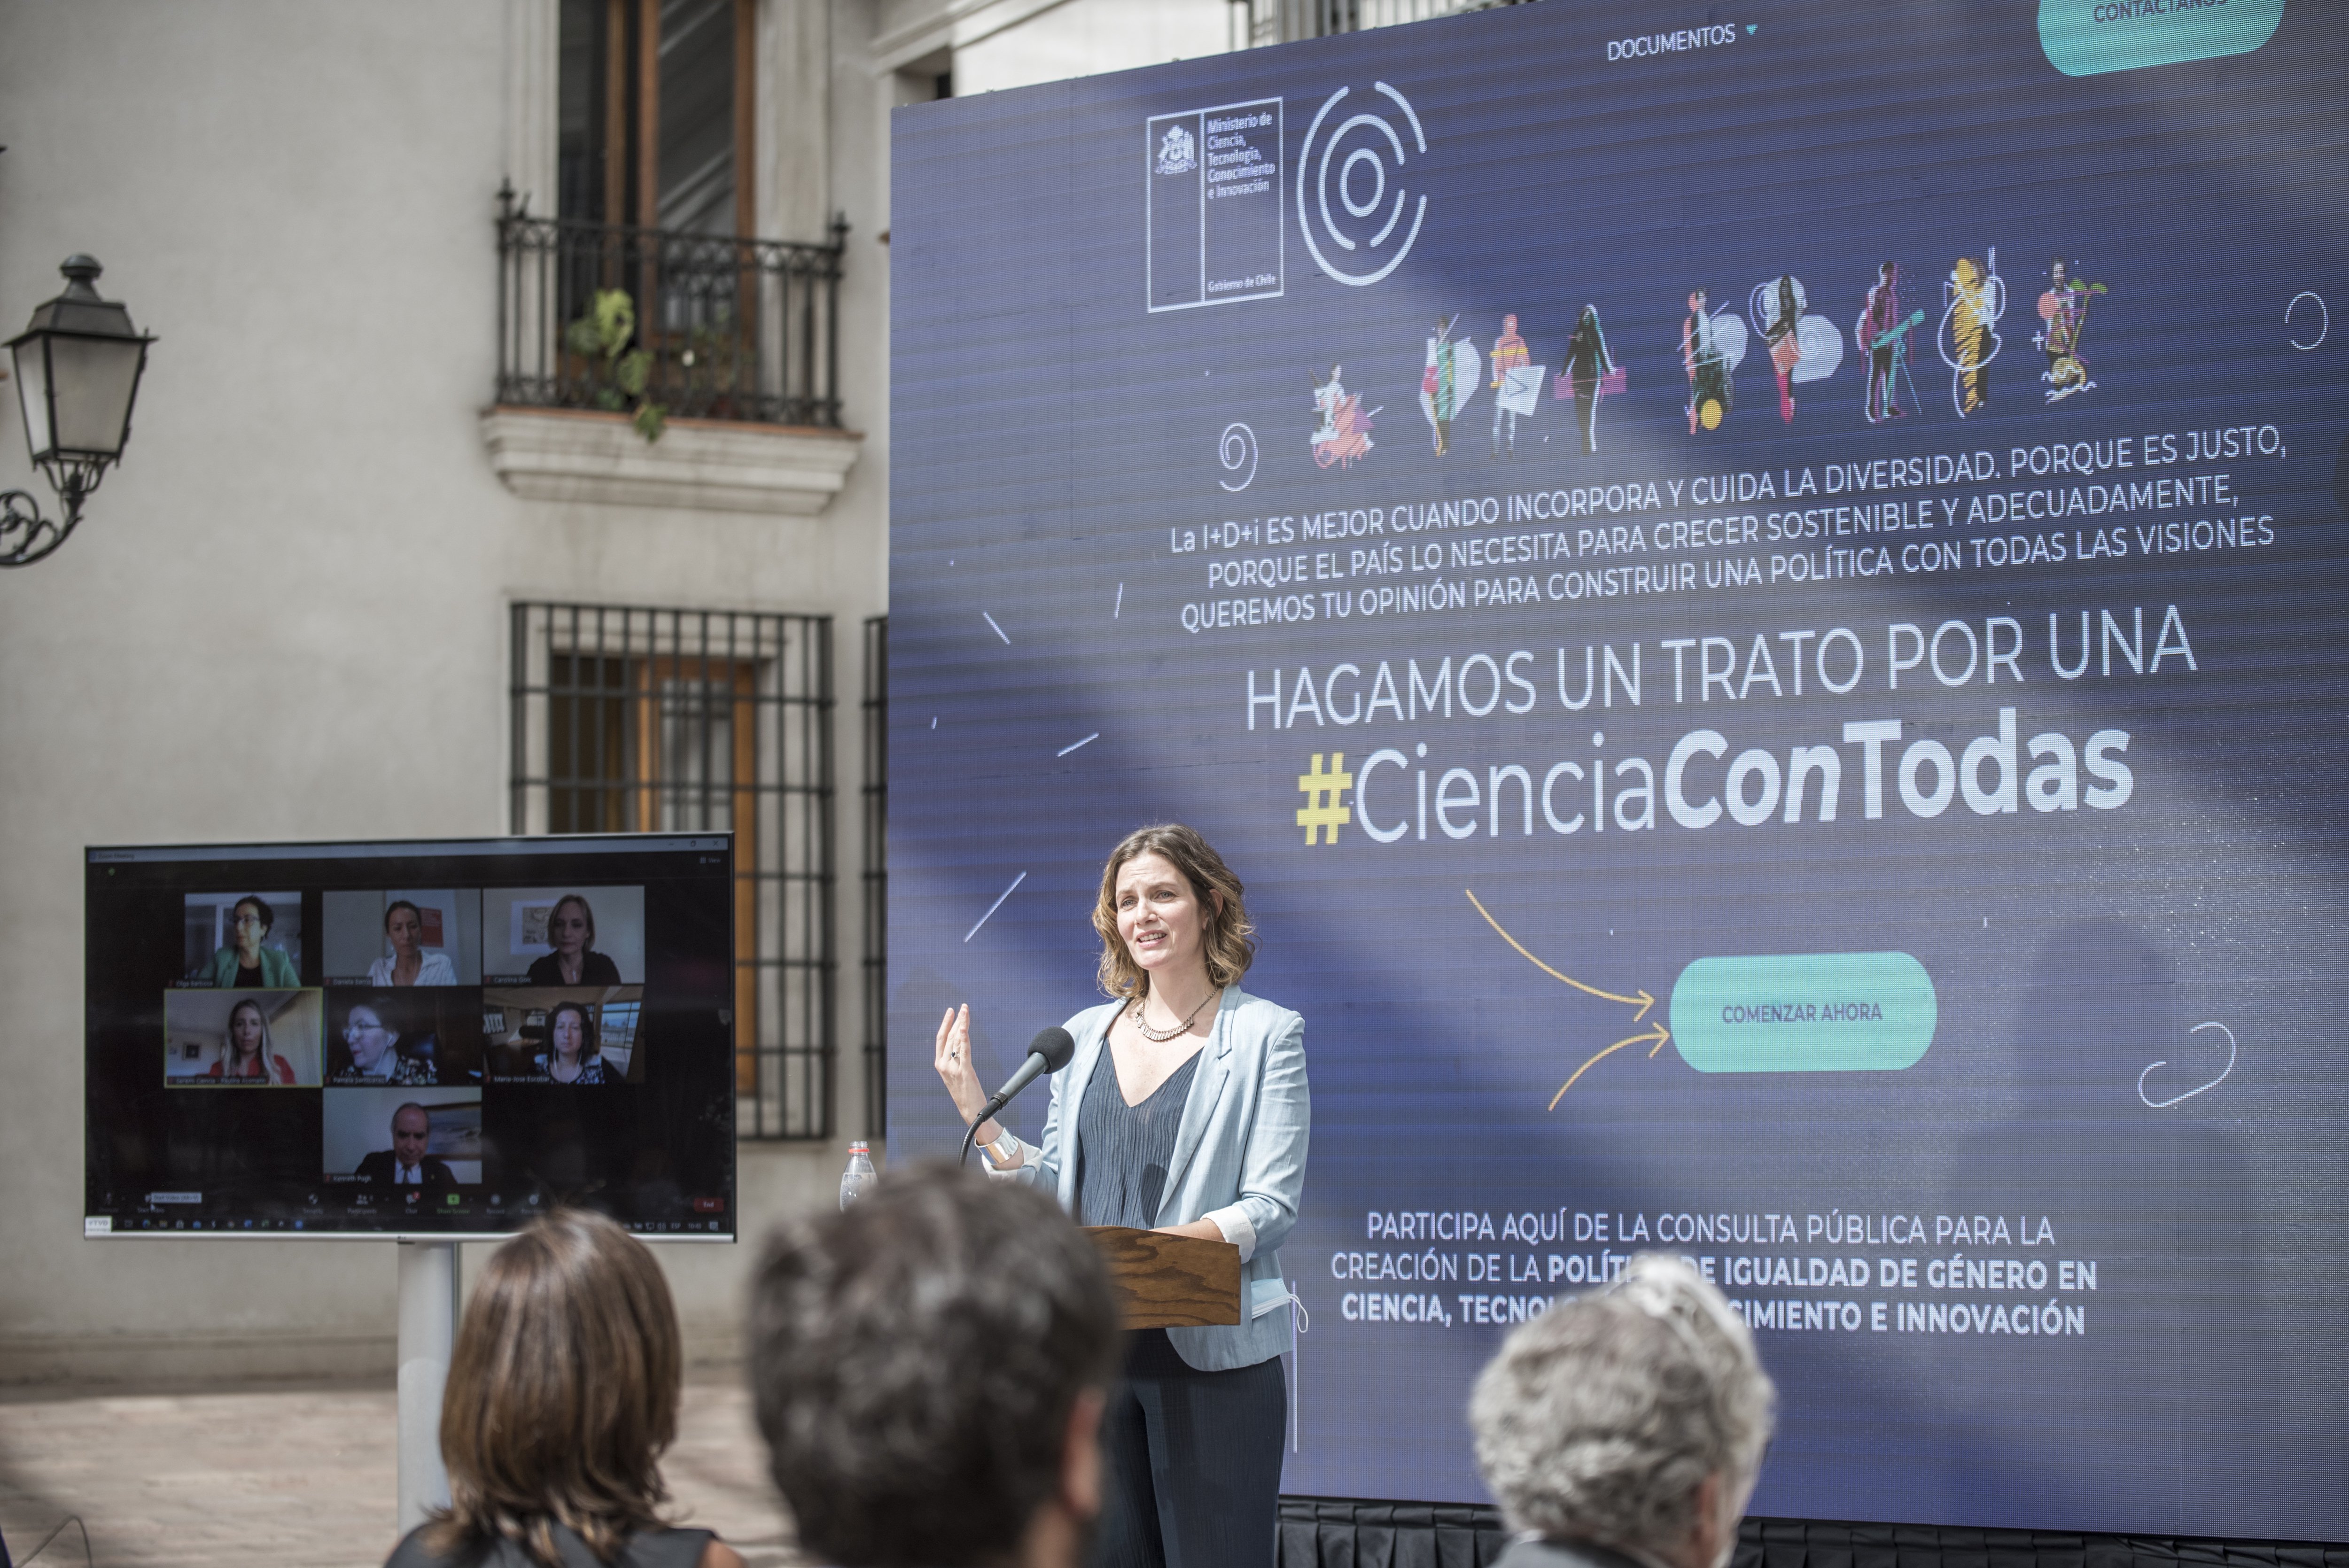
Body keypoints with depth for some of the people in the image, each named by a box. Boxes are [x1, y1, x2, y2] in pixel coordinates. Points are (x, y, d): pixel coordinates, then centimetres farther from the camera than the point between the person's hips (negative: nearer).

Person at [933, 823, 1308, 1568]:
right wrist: (978, 1113, 2)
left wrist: (1174, 1243, -23)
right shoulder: (1084, 1035, 14)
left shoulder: (1264, 1033, 0)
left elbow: (1272, 1204, -8)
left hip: (1210, 1352, -4)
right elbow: (1057, 1193, 14)